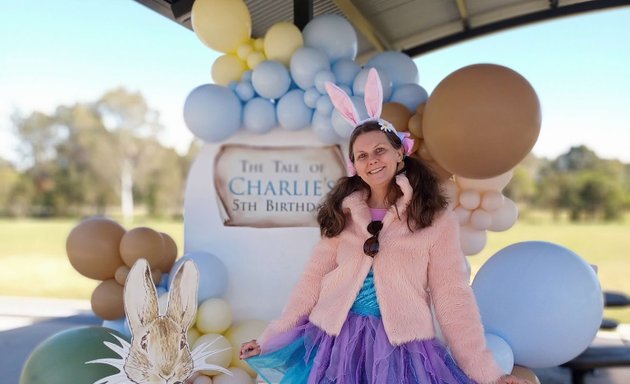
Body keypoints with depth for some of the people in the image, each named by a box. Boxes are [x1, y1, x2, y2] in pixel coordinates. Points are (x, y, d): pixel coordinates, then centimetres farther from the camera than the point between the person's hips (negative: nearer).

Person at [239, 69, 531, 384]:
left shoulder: (435, 220, -4)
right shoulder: (342, 213, 6)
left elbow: (453, 298, -6)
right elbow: (314, 280, 5)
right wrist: (270, 338, 2)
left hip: (400, 348, -2)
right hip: (335, 342, 3)